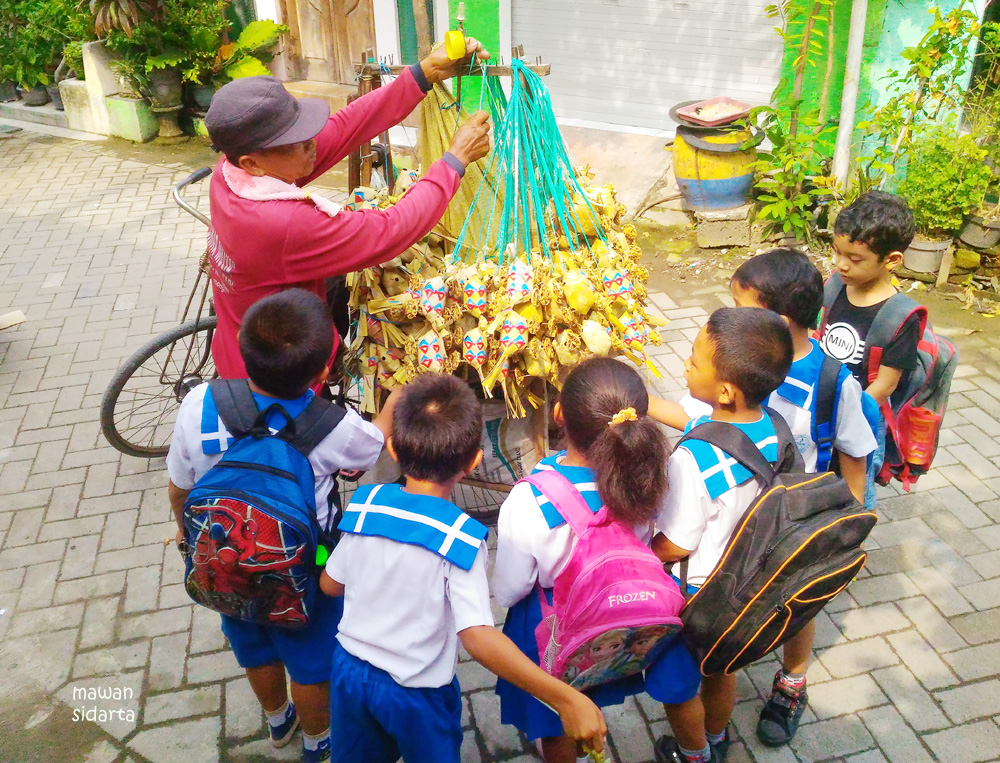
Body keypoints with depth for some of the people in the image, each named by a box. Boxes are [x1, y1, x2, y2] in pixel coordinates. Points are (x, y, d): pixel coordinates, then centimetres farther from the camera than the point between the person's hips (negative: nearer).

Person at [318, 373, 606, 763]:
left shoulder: (364, 505, -15)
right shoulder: (460, 539, -27)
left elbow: (330, 585, -2)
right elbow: (478, 636, -36)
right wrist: (567, 699, -38)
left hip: (350, 669, 3)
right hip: (416, 692, -3)